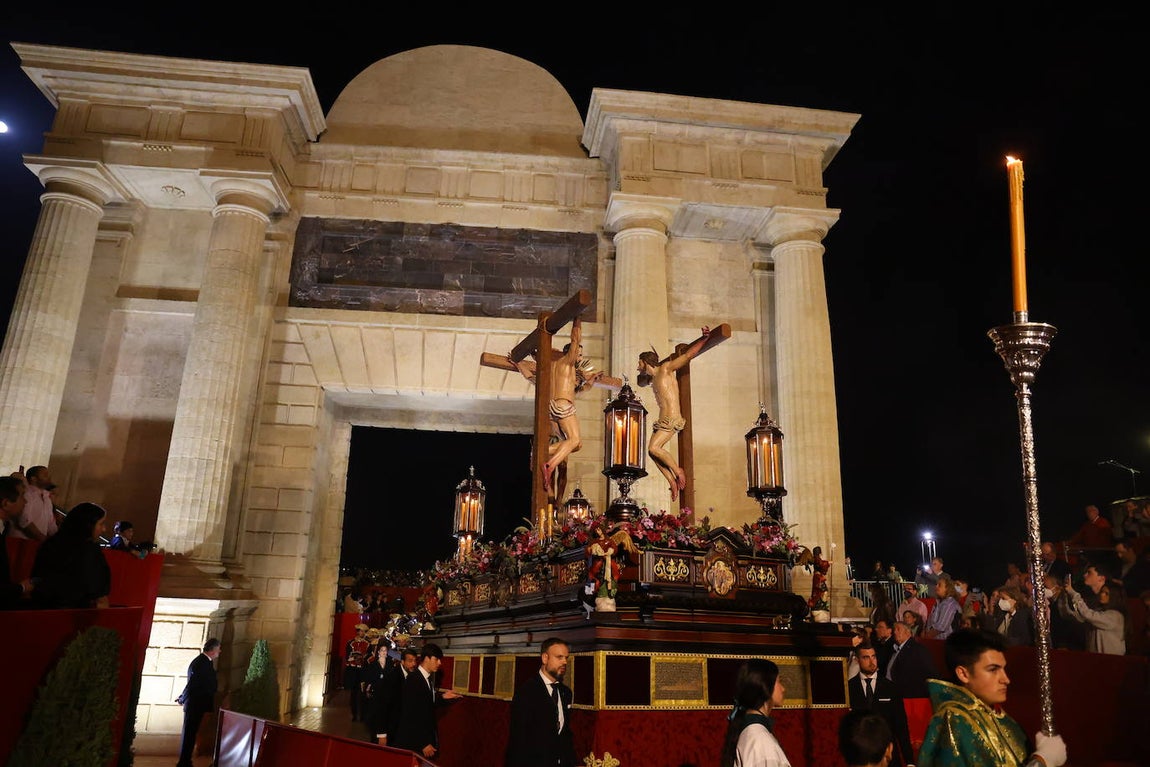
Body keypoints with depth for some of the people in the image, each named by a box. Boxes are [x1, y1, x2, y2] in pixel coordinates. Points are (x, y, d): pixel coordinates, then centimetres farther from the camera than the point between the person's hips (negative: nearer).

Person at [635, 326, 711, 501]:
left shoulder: (666, 368, -2)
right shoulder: (653, 379, 21)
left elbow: (688, 355, -8)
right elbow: (640, 381, 46)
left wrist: (704, 338, -12)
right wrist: (643, 373, 30)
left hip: (672, 419, -9)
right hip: (663, 420, 9)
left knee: (653, 448, -20)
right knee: (653, 450, 1)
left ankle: (678, 470, -5)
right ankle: (673, 482, 5)